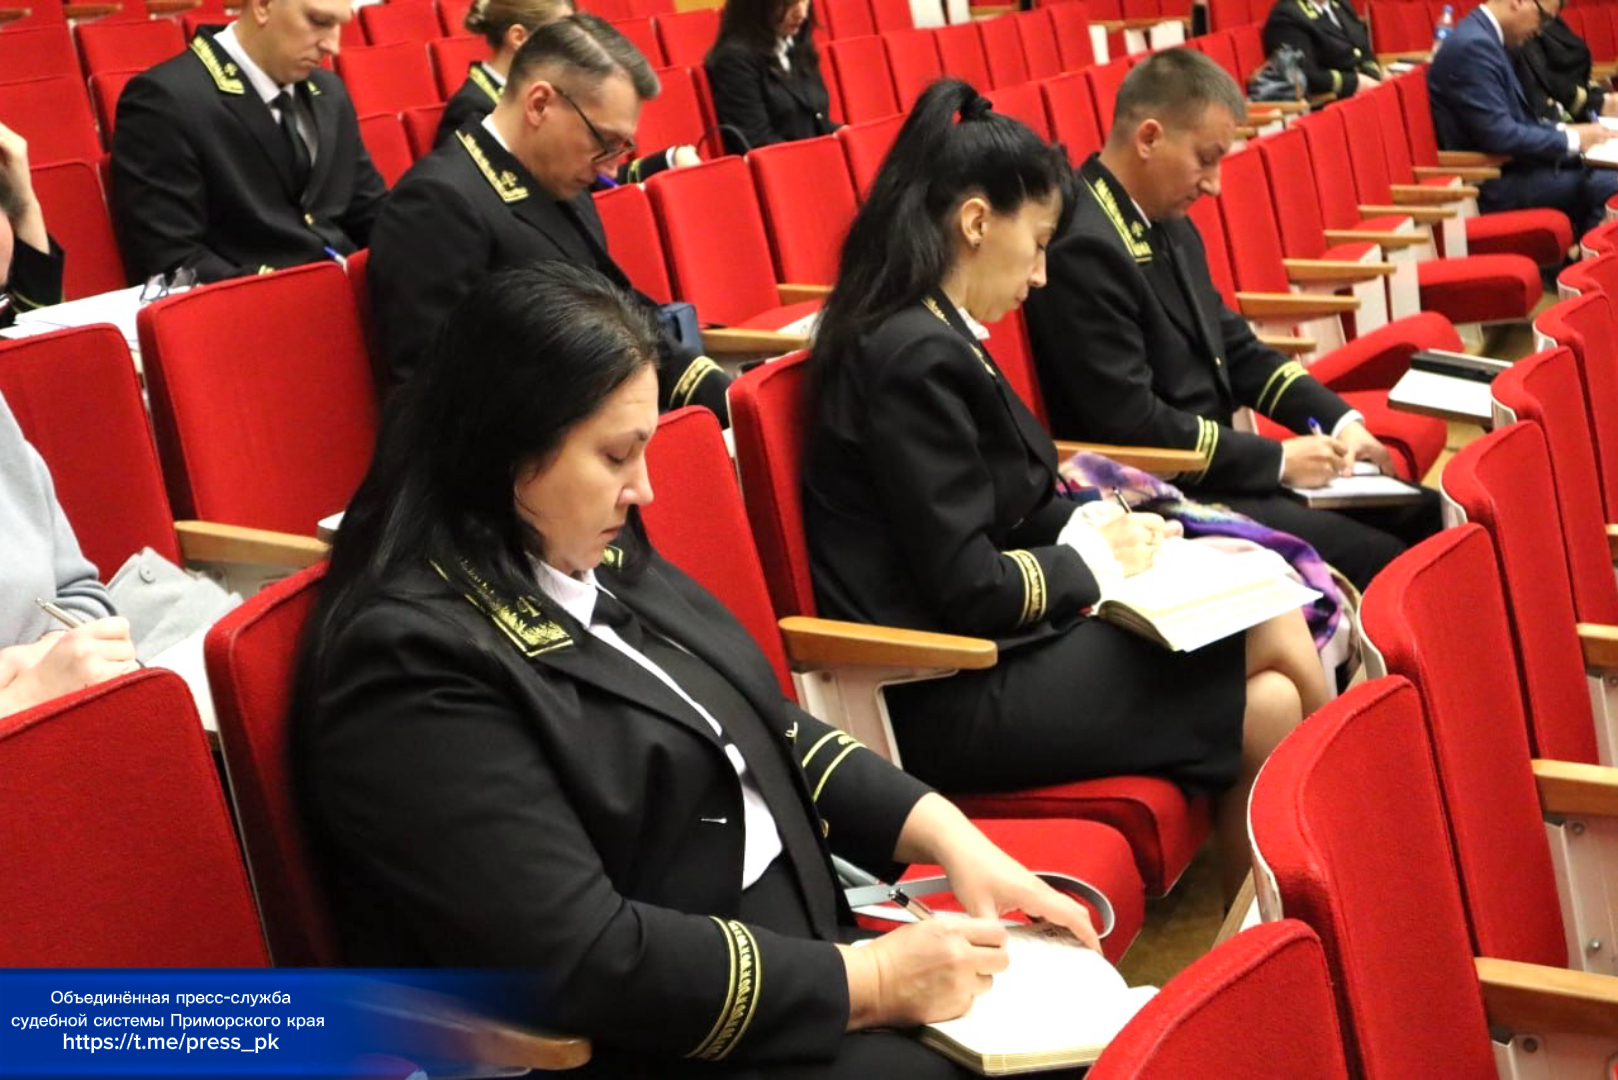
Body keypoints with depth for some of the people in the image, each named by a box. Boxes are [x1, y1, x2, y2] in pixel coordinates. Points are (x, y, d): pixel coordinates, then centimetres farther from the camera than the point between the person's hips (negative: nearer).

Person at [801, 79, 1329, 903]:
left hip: (993, 649, 9)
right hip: (954, 695, -9)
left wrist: (1103, 526, 1)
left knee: (1279, 635, 2)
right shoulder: (914, 358, -20)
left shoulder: (934, 338, 10)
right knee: (1268, 708, -10)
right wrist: (1093, 558, -5)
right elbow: (968, 589, -21)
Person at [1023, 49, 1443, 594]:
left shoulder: (1170, 225, 10)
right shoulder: (1082, 246, -21)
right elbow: (1131, 423, -24)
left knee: (1421, 515, 4)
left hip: (1217, 467, 10)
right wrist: (1278, 458, -16)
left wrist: (1338, 420, 3)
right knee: (1376, 561, -18)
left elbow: (1236, 347, 18)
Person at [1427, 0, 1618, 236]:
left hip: (1503, 166, 10)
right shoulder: (1474, 44, -20)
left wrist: (1562, 130, 4)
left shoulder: (1484, 36, 11)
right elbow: (1499, 136, -24)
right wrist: (1570, 139, -13)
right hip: (1491, 183, -10)